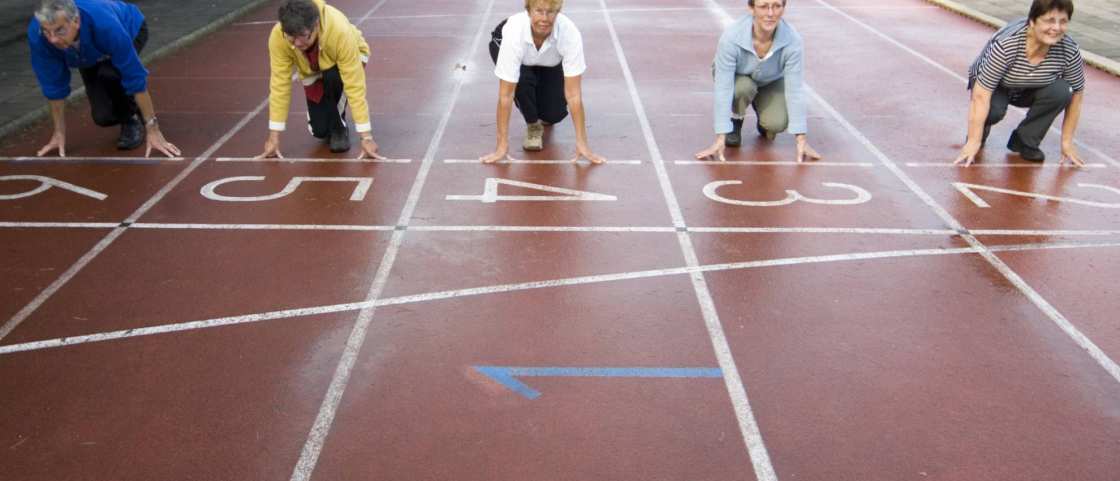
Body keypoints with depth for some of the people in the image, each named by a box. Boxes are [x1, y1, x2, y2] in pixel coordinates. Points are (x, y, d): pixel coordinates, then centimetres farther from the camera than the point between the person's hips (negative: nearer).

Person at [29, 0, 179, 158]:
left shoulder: (104, 24, -45)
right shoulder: (36, 34, -34)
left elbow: (135, 76, -39)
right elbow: (53, 85, -20)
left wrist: (152, 130, -36)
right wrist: (59, 133, -13)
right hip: (91, 54, 3)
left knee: (109, 73, -36)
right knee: (103, 115, -14)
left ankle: (133, 118, -7)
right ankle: (127, 114, 21)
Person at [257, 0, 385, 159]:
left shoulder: (341, 32, -43)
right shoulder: (278, 37, -34)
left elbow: (355, 86, -41)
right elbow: (279, 84, -27)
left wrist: (367, 137, -42)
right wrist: (274, 137, -27)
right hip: (312, 71, 3)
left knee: (332, 76, -36)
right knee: (319, 130, -8)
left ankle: (339, 126, -9)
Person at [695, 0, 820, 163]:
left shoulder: (793, 41, -32)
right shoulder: (731, 37, -37)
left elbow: (795, 90, -28)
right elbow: (723, 89, -36)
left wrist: (801, 140, -29)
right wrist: (720, 139, -39)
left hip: (770, 82, 1)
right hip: (737, 78, -1)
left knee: (777, 124, -24)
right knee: (744, 87, -35)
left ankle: (763, 119, 13)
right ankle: (735, 121, -2)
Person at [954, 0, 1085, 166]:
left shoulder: (1070, 51, -23)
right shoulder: (1007, 44, -35)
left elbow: (1076, 94, -10)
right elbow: (981, 94, -35)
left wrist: (1066, 142, -11)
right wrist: (973, 141, -37)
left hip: (1029, 90, 3)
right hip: (995, 87, -3)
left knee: (1060, 91, -26)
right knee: (994, 109, -34)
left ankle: (1025, 141, -6)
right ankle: (980, 130, 1)